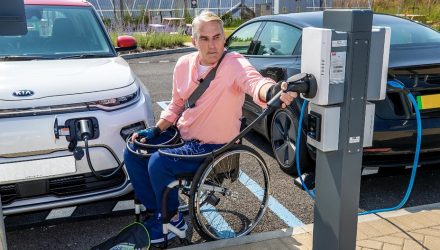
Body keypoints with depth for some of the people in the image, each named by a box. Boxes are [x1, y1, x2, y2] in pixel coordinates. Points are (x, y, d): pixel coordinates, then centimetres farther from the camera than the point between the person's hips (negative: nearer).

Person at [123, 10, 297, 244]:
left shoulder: (234, 64, -21)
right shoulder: (184, 64, -1)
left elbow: (254, 81, -44)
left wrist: (273, 91, -67)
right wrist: (155, 131, 0)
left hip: (212, 147, -7)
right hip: (183, 137, 7)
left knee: (158, 163, -23)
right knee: (133, 153, 3)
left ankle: (172, 220, 4)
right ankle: (155, 210, 19)